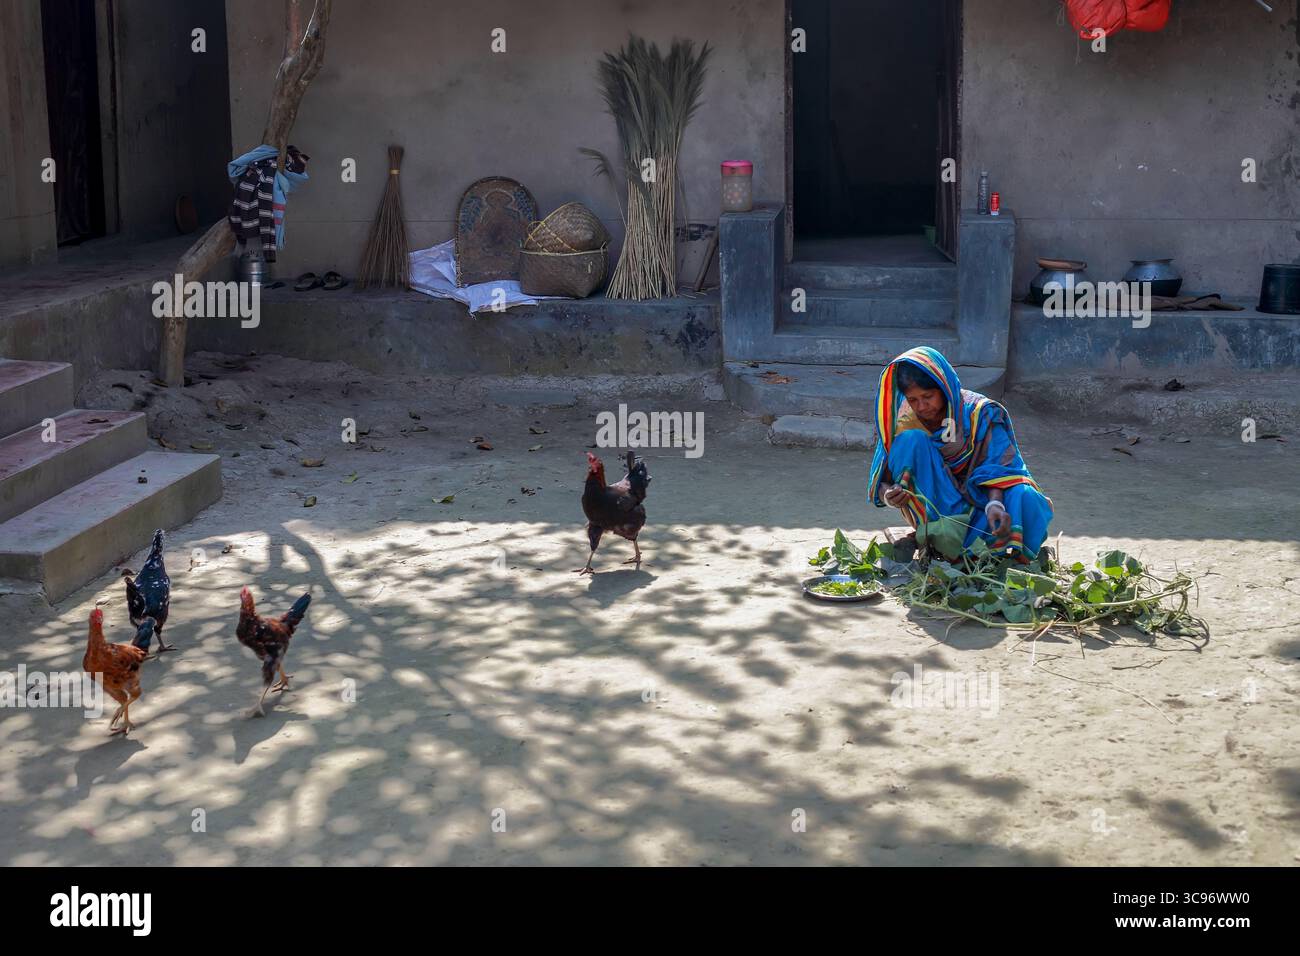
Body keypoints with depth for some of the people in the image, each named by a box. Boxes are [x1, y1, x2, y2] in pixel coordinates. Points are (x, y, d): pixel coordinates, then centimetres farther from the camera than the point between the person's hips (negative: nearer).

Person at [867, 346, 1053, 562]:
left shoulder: (979, 412, -11)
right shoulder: (903, 423, -7)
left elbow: (998, 467, -18)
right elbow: (881, 483, -7)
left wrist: (995, 504, -38)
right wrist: (888, 495, -32)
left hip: (980, 495, -2)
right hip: (935, 509, 2)